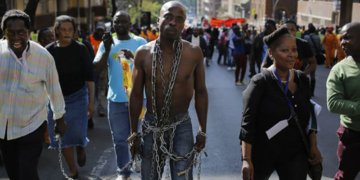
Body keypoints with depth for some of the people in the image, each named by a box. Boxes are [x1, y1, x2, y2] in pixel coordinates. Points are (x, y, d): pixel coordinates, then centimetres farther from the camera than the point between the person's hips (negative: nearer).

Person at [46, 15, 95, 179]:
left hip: (78, 97, -2)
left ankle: (81, 147, 35)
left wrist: (91, 101, -10)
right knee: (63, 136, 6)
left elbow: (89, 76, -7)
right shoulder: (49, 50, -4)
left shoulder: (80, 49, -8)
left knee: (77, 134, -3)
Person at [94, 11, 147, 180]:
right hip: (116, 99, 2)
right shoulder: (107, 43, 4)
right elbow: (98, 69, -4)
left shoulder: (140, 42, 1)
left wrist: (134, 57, -26)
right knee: (120, 139, 10)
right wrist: (107, 50, -18)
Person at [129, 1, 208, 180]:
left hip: (182, 125, -1)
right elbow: (136, 95, 0)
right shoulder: (143, 53, -8)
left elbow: (200, 92, 1)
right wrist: (134, 133, 1)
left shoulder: (194, 52, -9)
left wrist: (202, 130, 1)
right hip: (151, 125, 1)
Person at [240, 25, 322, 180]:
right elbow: (248, 122, -16)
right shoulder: (260, 82, -14)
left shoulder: (302, 80, 1)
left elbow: (308, 116, 10)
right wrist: (247, 159, -20)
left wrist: (313, 146, 7)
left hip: (295, 154, 4)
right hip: (262, 154, -3)